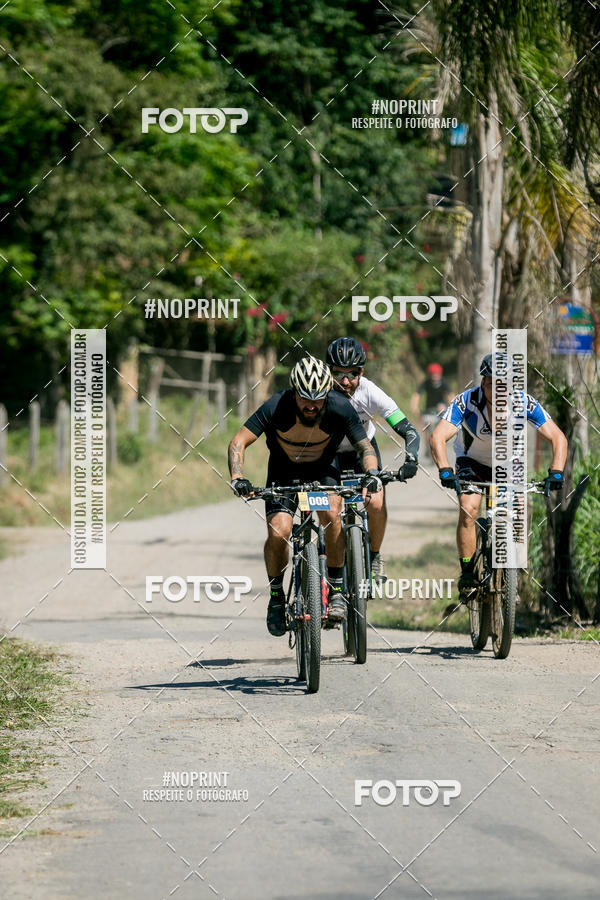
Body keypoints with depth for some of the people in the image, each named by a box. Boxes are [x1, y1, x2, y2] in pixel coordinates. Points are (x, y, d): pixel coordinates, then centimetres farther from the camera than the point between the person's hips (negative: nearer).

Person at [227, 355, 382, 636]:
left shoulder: (340, 408, -25)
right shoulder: (277, 407, -27)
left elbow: (365, 446, -17)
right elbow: (238, 442, -25)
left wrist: (371, 473, -38)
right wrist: (237, 478, -41)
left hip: (322, 470, 0)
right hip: (284, 473, 0)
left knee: (331, 514, -30)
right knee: (278, 532, -21)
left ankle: (336, 589, -14)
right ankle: (276, 597, 3)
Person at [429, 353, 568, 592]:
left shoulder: (524, 403, -28)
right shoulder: (466, 402, -32)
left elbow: (558, 438, -27)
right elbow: (438, 438, -40)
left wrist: (555, 473, -43)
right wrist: (445, 471, -55)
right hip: (472, 461, -1)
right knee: (468, 510, -22)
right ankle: (467, 572, -10)